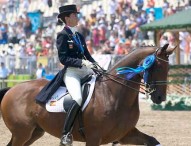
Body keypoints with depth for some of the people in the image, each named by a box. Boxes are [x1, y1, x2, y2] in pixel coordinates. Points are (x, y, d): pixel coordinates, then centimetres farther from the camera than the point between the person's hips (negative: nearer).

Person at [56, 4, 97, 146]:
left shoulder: (80, 36, 18)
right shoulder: (63, 35, -4)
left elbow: (87, 55, 21)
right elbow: (63, 58, -12)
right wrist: (81, 62, -21)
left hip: (85, 71, 8)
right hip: (71, 72, -8)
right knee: (78, 99, -31)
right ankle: (66, 134, -26)